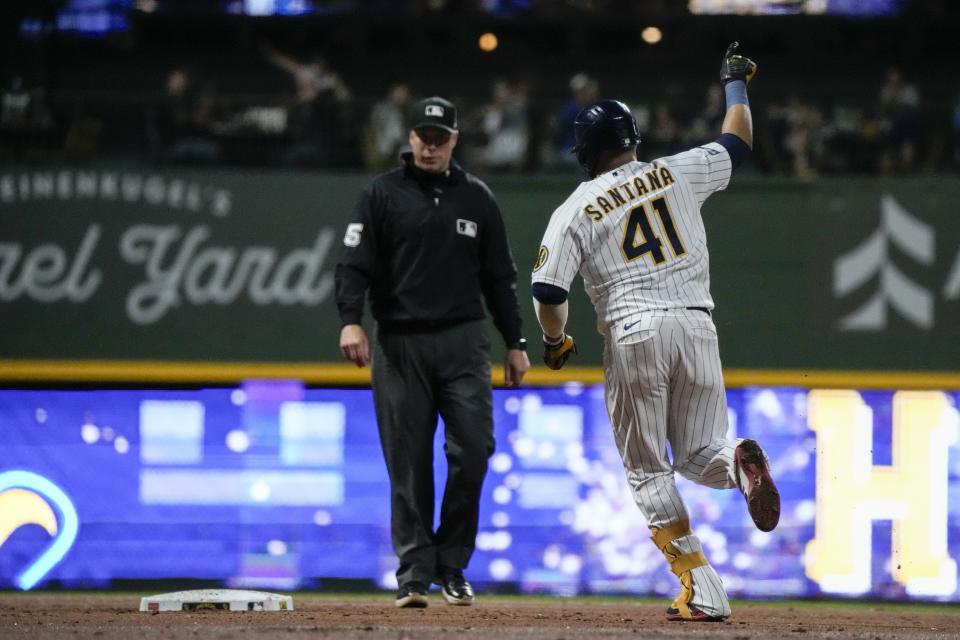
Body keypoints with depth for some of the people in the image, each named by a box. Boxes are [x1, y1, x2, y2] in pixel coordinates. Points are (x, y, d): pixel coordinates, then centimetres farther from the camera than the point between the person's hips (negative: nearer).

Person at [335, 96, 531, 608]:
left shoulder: (476, 199, 11)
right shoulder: (383, 195, 3)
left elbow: (499, 277, 14)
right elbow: (354, 262, -6)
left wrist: (515, 343, 10)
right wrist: (350, 320, -22)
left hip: (462, 343, 2)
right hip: (399, 344, -2)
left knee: (472, 450, -9)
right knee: (408, 464, -2)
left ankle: (451, 565, 4)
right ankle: (415, 575, 1)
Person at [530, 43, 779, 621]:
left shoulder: (575, 210, 5)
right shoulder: (677, 173, 10)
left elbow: (548, 292, -2)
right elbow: (737, 143, 26)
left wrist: (555, 342, 17)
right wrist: (735, 83, 42)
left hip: (634, 335, -2)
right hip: (696, 326, 2)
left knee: (648, 468, 7)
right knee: (697, 456, 13)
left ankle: (701, 591, -5)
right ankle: (738, 460, -27)